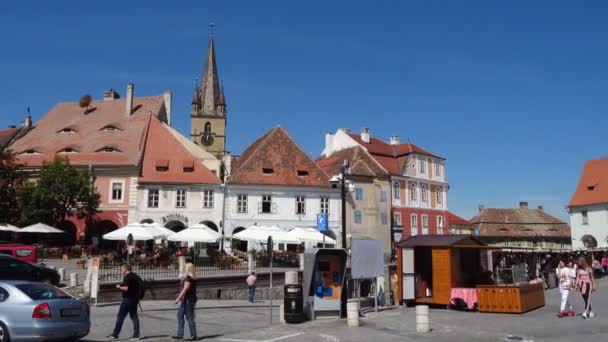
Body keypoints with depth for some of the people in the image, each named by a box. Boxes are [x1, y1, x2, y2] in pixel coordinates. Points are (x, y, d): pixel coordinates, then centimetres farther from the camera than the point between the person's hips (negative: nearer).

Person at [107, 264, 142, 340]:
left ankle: (115, 335, 7)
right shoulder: (136, 276, 15)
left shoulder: (127, 277, -12)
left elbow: (126, 288, -21)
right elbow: (138, 287, 20)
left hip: (128, 299, -8)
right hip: (135, 299, 8)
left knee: (120, 317, 1)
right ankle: (136, 335, 4)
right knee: (134, 316, 8)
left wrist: (119, 287, -5)